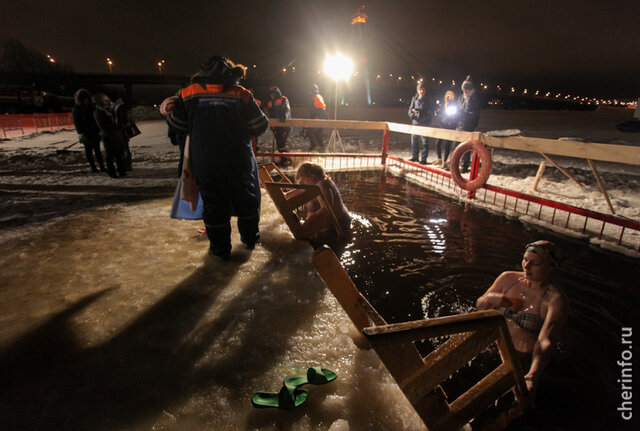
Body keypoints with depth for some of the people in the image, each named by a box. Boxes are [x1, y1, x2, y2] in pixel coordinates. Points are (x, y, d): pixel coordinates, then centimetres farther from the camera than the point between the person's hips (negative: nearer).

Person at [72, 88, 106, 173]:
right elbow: (77, 123, -7)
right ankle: (93, 167, 9)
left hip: (95, 132, 3)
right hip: (86, 134, -3)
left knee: (97, 150, 4)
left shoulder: (91, 106, 7)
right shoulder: (76, 109, -5)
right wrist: (81, 133, -15)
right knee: (89, 150, 4)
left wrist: (99, 129, 9)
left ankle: (102, 167, 5)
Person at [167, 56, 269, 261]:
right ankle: (250, 237, 34)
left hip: (206, 164, 0)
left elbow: (176, 125, 9)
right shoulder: (242, 94, -1)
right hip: (240, 162, 1)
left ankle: (220, 248, 22)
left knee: (214, 204, 12)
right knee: (246, 199, 19)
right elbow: (259, 127, 0)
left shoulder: (189, 94, 0)